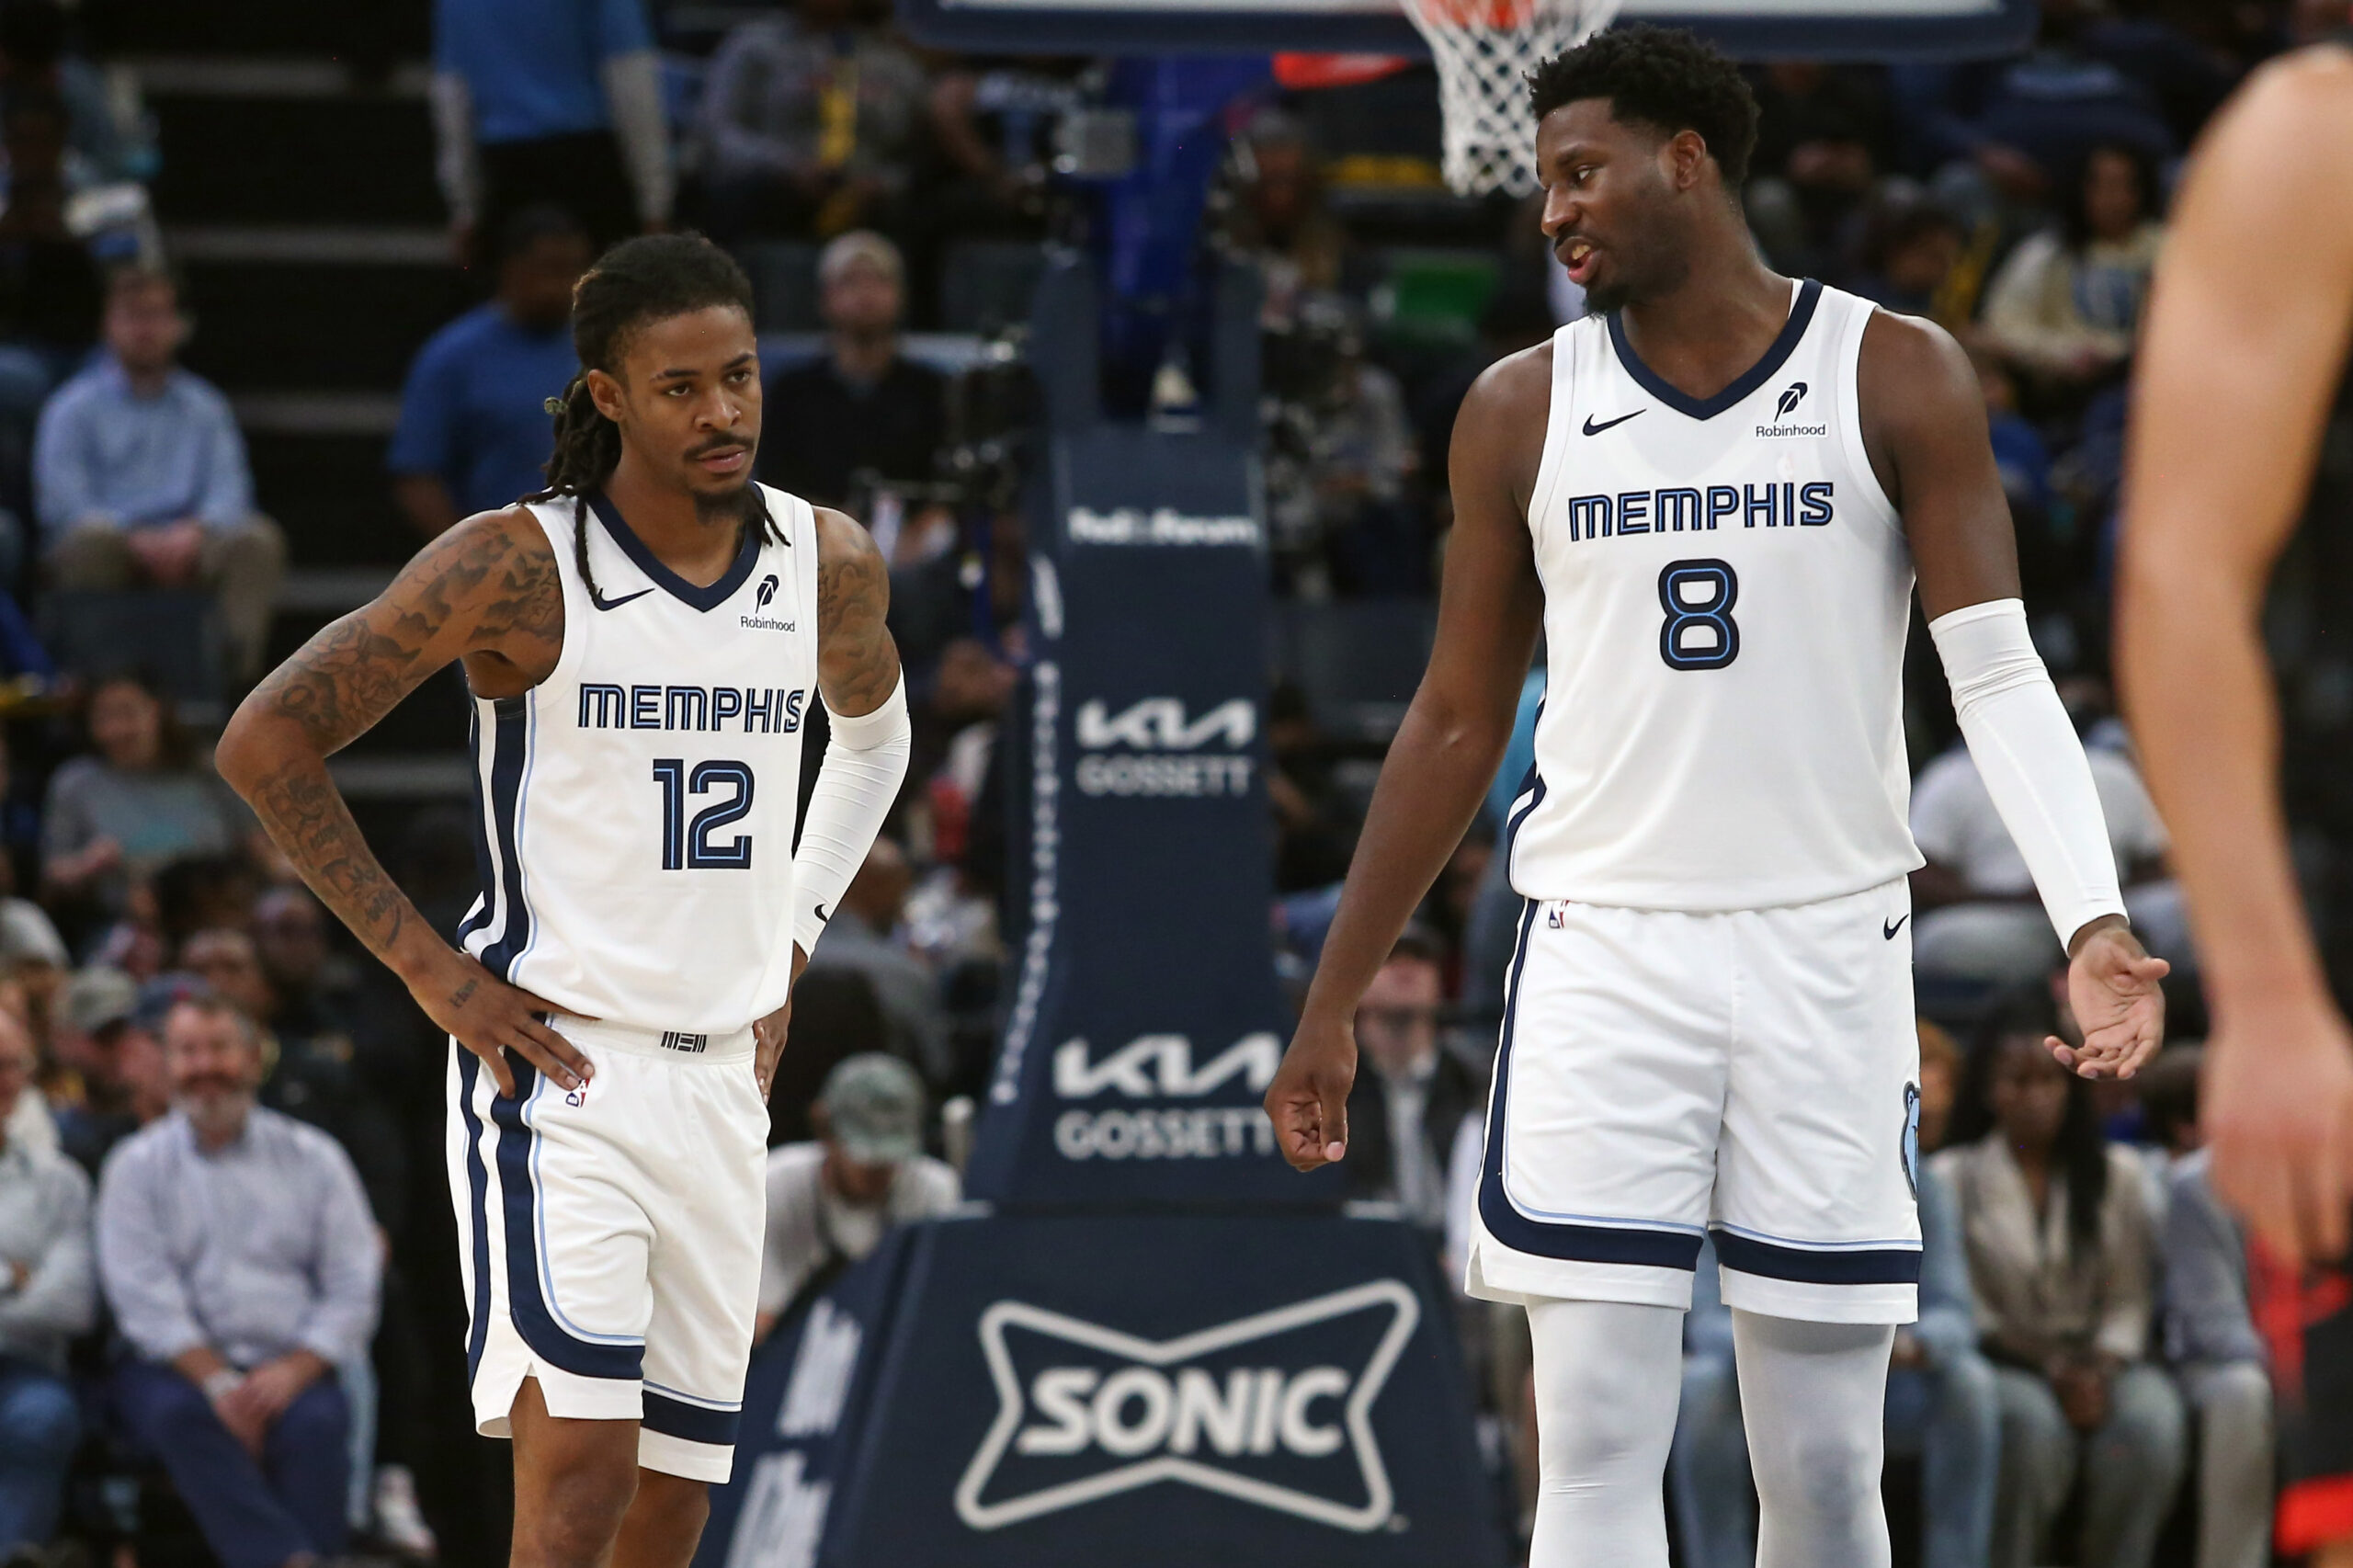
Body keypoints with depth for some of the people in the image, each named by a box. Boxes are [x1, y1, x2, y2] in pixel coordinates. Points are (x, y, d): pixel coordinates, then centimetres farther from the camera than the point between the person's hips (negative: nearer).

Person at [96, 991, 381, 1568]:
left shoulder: (312, 1158, 12)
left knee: (316, 1421, -32)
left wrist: (295, 1369, -13)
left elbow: (352, 1290, 5)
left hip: (289, 1366, 1)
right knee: (178, 1413, -34)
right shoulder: (136, 1167, 10)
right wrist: (217, 1382, -16)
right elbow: (144, 1298, -2)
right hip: (176, 1367, -1)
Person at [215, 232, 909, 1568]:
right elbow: (268, 740, -9)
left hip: (722, 1078, 6)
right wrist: (428, 967, -11)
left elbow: (873, 732, 28)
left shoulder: (830, 565, 5)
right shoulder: (519, 566, -11)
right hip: (556, 1068, -6)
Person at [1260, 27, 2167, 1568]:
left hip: (1829, 958, -1)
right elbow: (1459, 721, 12)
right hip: (1603, 960, 1)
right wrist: (1332, 1005, 11)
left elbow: (1998, 672, -7)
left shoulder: (1897, 380, -1)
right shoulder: (1525, 410, 6)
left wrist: (2093, 923, -23)